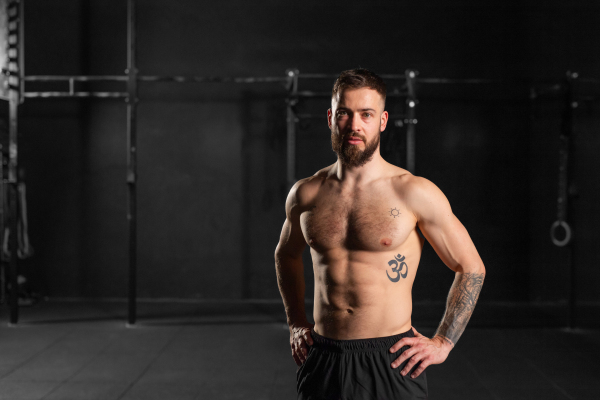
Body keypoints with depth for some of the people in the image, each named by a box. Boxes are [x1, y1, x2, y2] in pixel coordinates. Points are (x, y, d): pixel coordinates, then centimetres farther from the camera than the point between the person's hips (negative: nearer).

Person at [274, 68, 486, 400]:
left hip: (390, 361, -3)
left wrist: (442, 343, -2)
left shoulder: (415, 194, -7)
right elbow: (286, 256, 24)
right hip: (323, 360, 3)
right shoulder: (305, 195, 3)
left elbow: (471, 268, 1)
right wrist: (296, 324, 16)